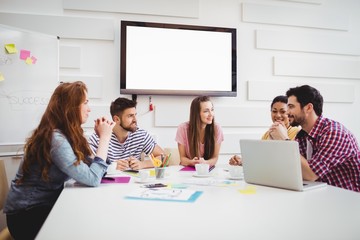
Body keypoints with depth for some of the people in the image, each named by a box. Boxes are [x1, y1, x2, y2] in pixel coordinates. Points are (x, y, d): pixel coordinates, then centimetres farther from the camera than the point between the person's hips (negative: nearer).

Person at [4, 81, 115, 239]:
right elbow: (93, 178, -27)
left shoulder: (66, 134, 3)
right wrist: (104, 137, -21)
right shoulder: (55, 139, -25)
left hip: (47, 204, 8)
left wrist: (102, 136, -4)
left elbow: (87, 165, -2)